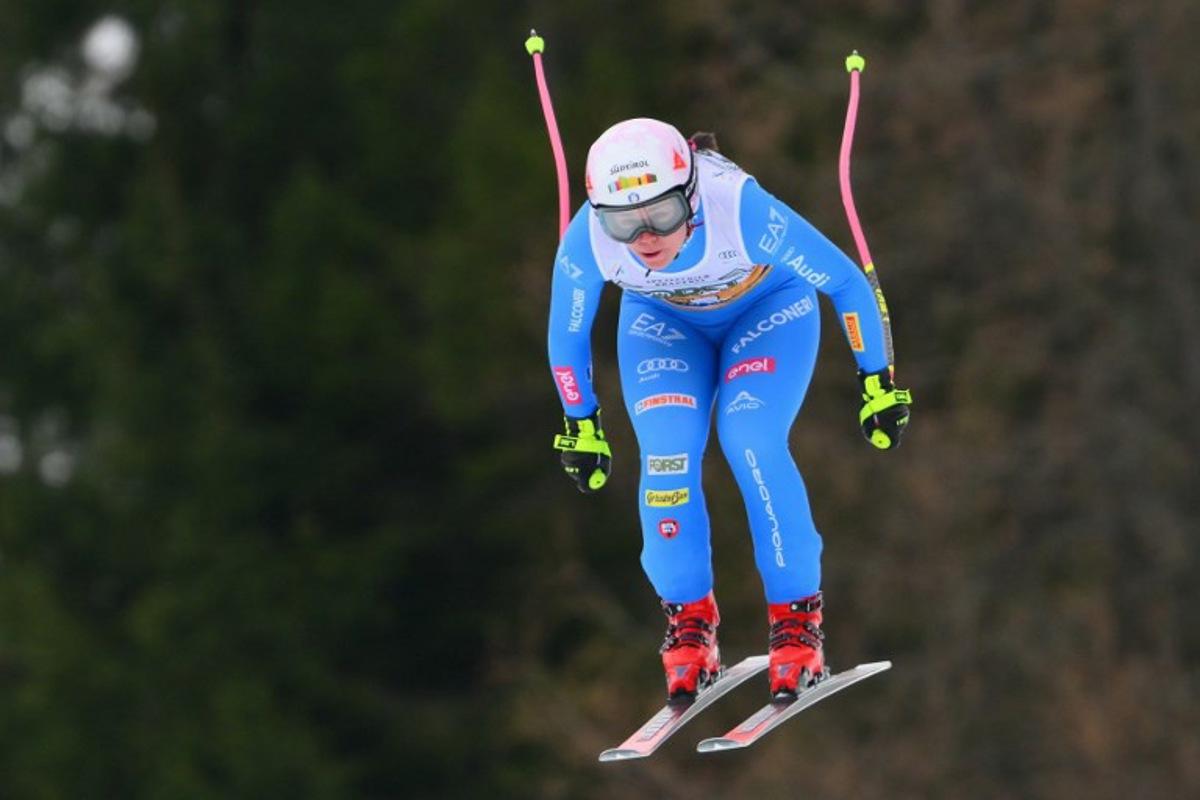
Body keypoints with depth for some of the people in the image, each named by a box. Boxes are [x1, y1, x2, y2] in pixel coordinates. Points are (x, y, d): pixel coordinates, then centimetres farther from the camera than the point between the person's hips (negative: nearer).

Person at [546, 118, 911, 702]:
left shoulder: (743, 211, -41)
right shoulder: (587, 241, -34)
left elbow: (847, 284, -25)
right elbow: (567, 337, -12)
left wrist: (877, 382, -17)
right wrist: (580, 426, -1)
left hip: (769, 308, -2)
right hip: (663, 322, 2)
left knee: (752, 445, -22)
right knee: (666, 455, -19)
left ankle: (797, 618, -7)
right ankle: (689, 621, 0)